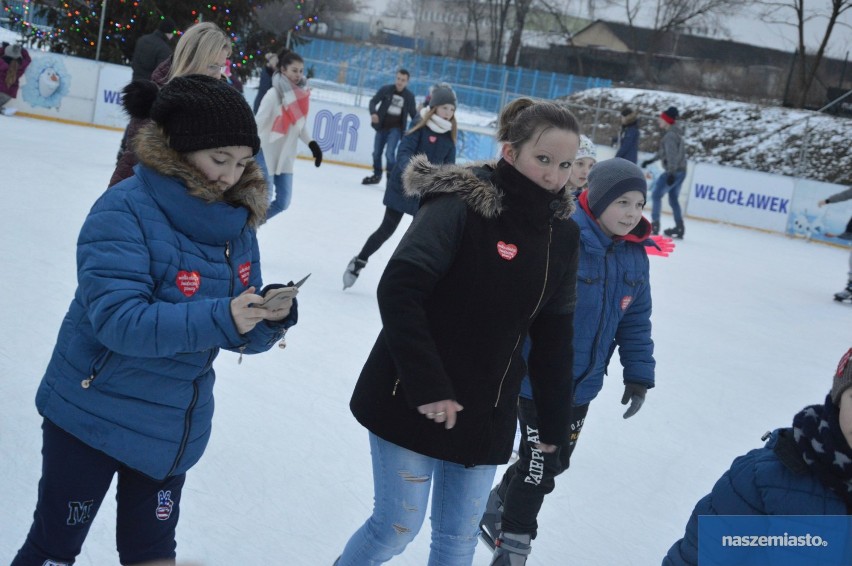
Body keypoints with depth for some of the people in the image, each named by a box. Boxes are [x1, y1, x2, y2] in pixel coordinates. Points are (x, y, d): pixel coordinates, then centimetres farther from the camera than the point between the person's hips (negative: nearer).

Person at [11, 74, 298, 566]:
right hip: (95, 416, -5)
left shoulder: (238, 223, -3)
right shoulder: (125, 211, -21)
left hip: (173, 430, 5)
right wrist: (219, 318, -39)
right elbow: (118, 319, -31)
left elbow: (243, 336, 0)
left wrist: (270, 318, -22)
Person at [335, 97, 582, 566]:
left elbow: (554, 335, 9)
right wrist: (427, 388, -25)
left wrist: (554, 421, 12)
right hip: (410, 403, -5)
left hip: (486, 416, 5)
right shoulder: (462, 205, -18)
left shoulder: (563, 234, 2)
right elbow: (399, 290, -24)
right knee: (397, 528, 5)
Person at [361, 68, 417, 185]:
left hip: (396, 128, -2)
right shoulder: (386, 89, -6)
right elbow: (373, 101, -6)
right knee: (376, 153, 12)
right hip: (382, 126, 2)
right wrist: (373, 113, -25)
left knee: (389, 153, -18)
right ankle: (376, 175, 33)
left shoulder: (409, 96, -4)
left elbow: (413, 114, 4)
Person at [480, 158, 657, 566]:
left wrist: (638, 374, 6)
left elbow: (635, 320, 8)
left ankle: (498, 507, 44)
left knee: (554, 460, 19)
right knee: (540, 463, -1)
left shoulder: (634, 256, 0)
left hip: (581, 383, 7)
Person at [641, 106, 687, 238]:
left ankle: (655, 224, -2)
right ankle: (679, 228, 17)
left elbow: (672, 155, -23)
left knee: (656, 195, -1)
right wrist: (651, 160, 29)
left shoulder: (670, 135, -16)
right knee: (673, 199, 16)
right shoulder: (674, 133, 15)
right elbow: (663, 151, 25)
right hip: (681, 171, 10)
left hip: (673, 171, -10)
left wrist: (671, 173, -28)